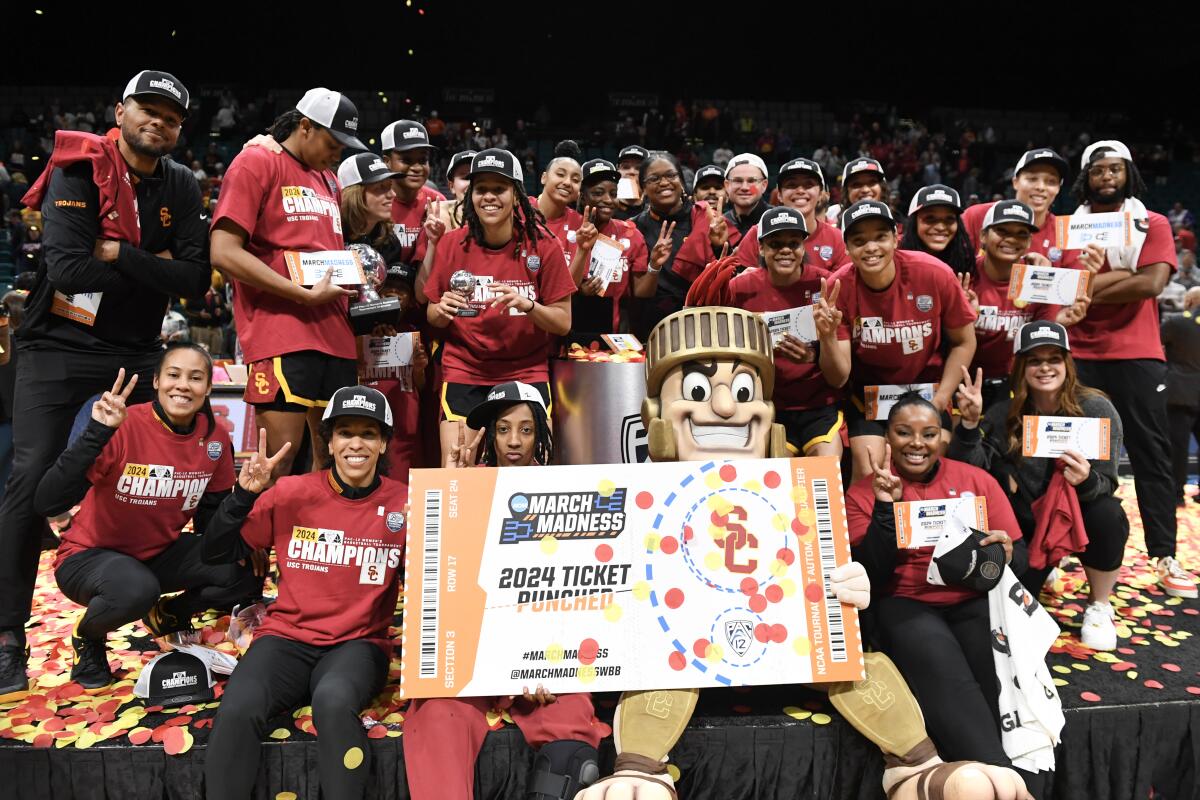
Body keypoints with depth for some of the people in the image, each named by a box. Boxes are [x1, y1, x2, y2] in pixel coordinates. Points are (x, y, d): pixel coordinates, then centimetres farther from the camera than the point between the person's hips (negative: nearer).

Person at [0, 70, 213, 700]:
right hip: (57, 347, -4)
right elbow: (67, 269, -22)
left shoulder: (180, 188, 4)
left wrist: (118, 254, -16)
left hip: (135, 351, 4)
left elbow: (195, 281, -8)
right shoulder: (79, 170, -9)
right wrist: (153, 268, -14)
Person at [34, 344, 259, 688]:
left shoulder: (215, 439, -9)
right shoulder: (123, 427, -24)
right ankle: (87, 638, 0)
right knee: (136, 589, -37)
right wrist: (96, 434, -41)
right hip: (90, 556, -5)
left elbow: (211, 516, 2)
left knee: (246, 573, -17)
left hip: (160, 554, 5)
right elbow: (47, 504, -32)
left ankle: (169, 614, 14)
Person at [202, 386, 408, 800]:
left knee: (335, 702, -34)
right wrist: (244, 495, -12)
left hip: (359, 643, -1)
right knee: (237, 710, -29)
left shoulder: (403, 503, -1)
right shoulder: (292, 492, 0)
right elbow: (216, 555, 4)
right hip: (287, 636, 1)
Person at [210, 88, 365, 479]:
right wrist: (306, 295, -14)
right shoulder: (256, 163, -1)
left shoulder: (329, 180, 22)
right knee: (279, 458, -7)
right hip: (282, 332, -7)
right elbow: (224, 253, -11)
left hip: (336, 335, 8)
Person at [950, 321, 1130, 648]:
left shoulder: (1096, 409, -15)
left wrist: (1087, 480, -40)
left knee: (1107, 515, -34)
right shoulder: (1003, 415, -12)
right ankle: (1043, 567, 26)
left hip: (1079, 513, -1)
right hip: (1027, 523, 1)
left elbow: (1106, 484, -16)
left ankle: (1099, 607, -7)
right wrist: (970, 423, -36)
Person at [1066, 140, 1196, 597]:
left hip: (1137, 355, -1)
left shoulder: (1153, 225, 5)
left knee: (1151, 454, 2)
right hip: (1079, 355, 1)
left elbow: (1152, 284, -10)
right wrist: (1124, 275, -12)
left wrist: (1089, 287, -10)